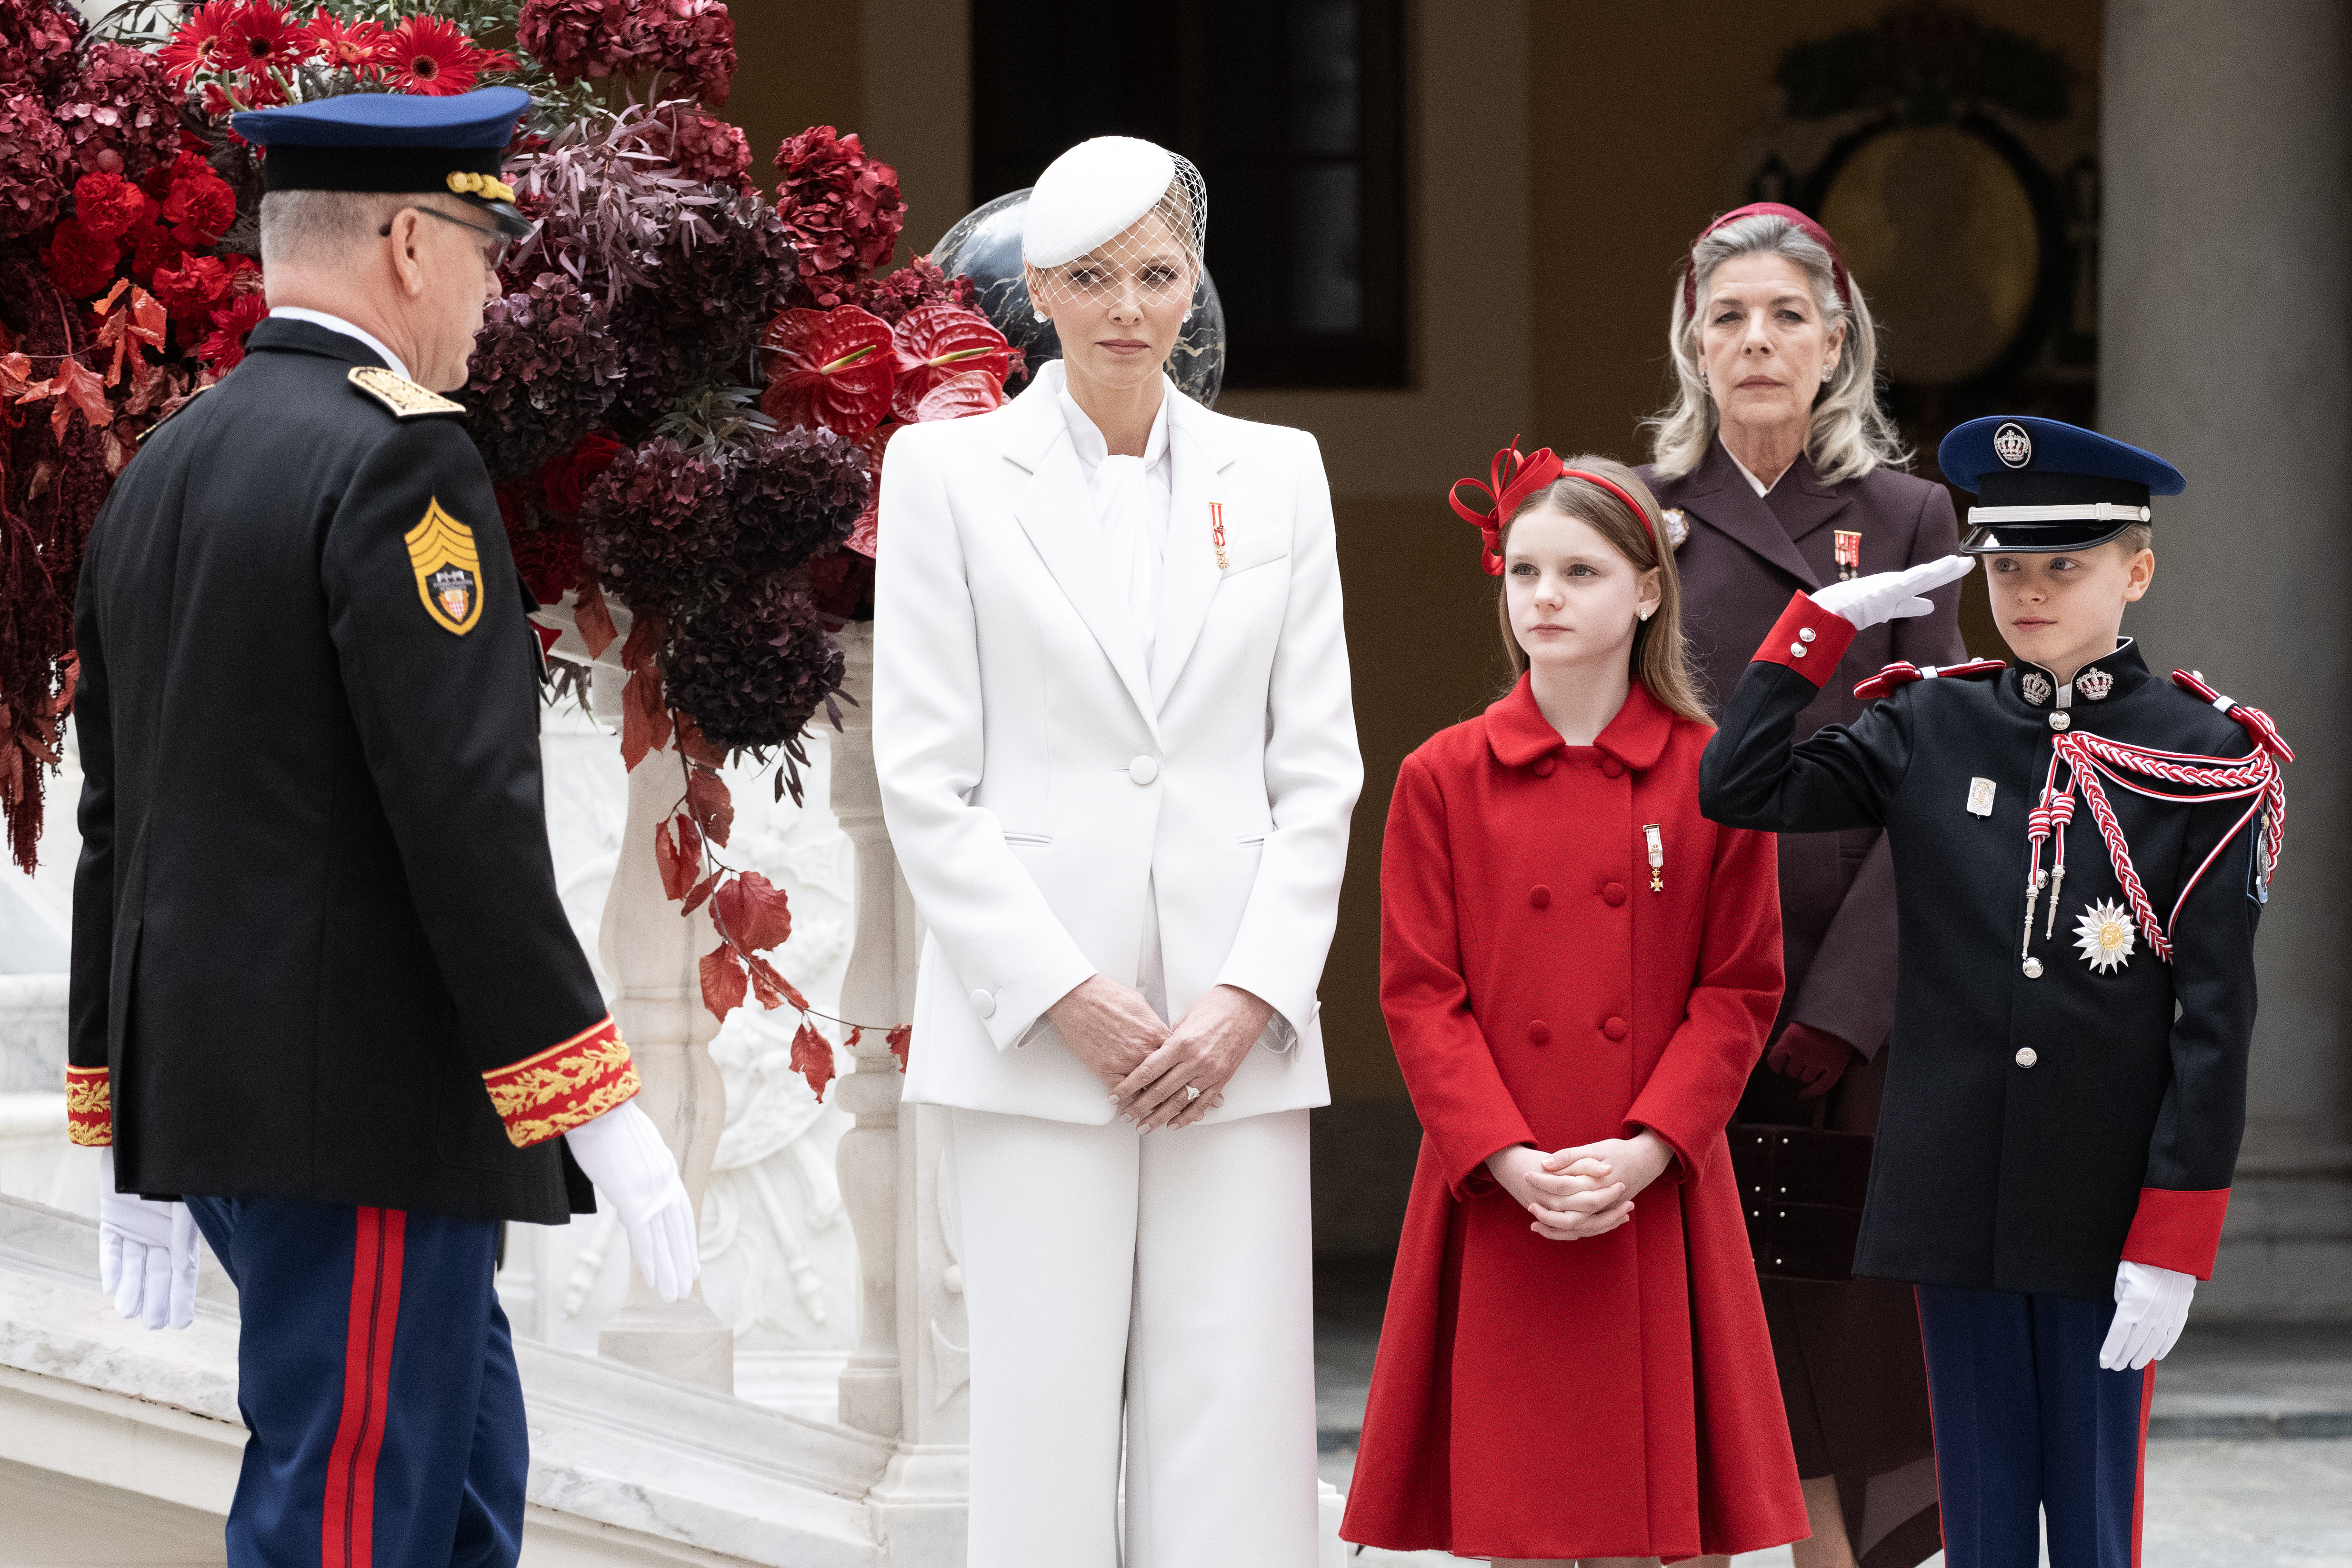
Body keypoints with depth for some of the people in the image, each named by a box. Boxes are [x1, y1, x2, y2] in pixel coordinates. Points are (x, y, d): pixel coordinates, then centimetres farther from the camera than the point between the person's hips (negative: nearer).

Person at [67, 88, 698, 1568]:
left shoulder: (161, 471, 13)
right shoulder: (398, 459, -14)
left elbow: (118, 819, 17)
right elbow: (466, 816, -20)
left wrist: (127, 1134, 21)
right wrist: (599, 1110, -16)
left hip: (206, 1094, 9)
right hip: (366, 1110, -9)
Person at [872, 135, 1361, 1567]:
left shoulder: (1277, 475, 11)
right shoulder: (950, 471, 4)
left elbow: (1318, 774, 9)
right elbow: (925, 780, -1)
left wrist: (1253, 995, -4)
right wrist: (1065, 996, -9)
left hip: (1236, 1030, 2)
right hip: (1033, 1026, -2)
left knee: (1237, 1442, -2)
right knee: (1045, 1432, -4)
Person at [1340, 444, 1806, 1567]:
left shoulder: (1709, 779, 1)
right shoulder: (1444, 779, 3)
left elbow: (1740, 991, 2)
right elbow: (1421, 997, 0)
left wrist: (1646, 1152, -11)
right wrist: (1510, 1160, -12)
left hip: (1655, 1206, 0)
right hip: (1495, 1206, 0)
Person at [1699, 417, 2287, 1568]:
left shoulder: (2206, 762, -4)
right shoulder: (1930, 730, 6)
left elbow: (2216, 1020, -6)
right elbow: (1738, 790, -2)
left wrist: (2172, 1243, -11)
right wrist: (1827, 618, -1)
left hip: (2106, 1214, -3)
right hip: (1957, 1203, 3)